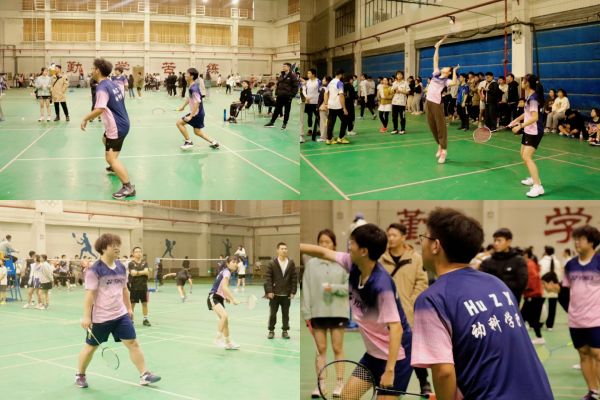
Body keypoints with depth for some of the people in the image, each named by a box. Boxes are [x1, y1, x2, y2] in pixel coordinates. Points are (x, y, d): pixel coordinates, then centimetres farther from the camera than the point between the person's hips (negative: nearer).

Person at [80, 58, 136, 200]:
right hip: (122, 123, 11)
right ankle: (115, 167, 54)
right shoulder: (112, 84, 7)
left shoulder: (102, 87, -21)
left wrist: (85, 119, -21)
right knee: (105, 140, 37)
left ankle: (128, 187, -18)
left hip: (116, 127, -11)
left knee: (111, 158, -15)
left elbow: (99, 109, -32)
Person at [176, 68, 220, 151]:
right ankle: (214, 142, 20)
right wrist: (183, 106, 29)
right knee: (197, 132, 18)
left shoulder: (193, 88, -23)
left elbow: (197, 103, -28)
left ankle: (188, 142, 5)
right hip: (199, 113, 9)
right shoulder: (192, 86, 6)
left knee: (179, 123, -5)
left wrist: (190, 116, -28)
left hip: (196, 113, -9)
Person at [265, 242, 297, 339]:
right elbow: (268, 278, -6)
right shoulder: (272, 263, -5)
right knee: (272, 313, 6)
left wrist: (293, 291, -2)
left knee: (286, 314, 8)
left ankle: (285, 331, 18)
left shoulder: (291, 263, 1)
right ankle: (271, 331, 18)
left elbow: (294, 278, 2)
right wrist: (269, 291, -12)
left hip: (286, 294, 2)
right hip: (274, 294, -2)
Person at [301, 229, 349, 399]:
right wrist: (307, 314, -3)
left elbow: (349, 286, 0)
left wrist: (334, 288, -17)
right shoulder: (311, 264, 3)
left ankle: (340, 384, 10)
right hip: (318, 312, 1)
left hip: (337, 312, -1)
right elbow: (306, 290, 2)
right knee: (321, 349, 5)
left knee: (338, 348, 4)